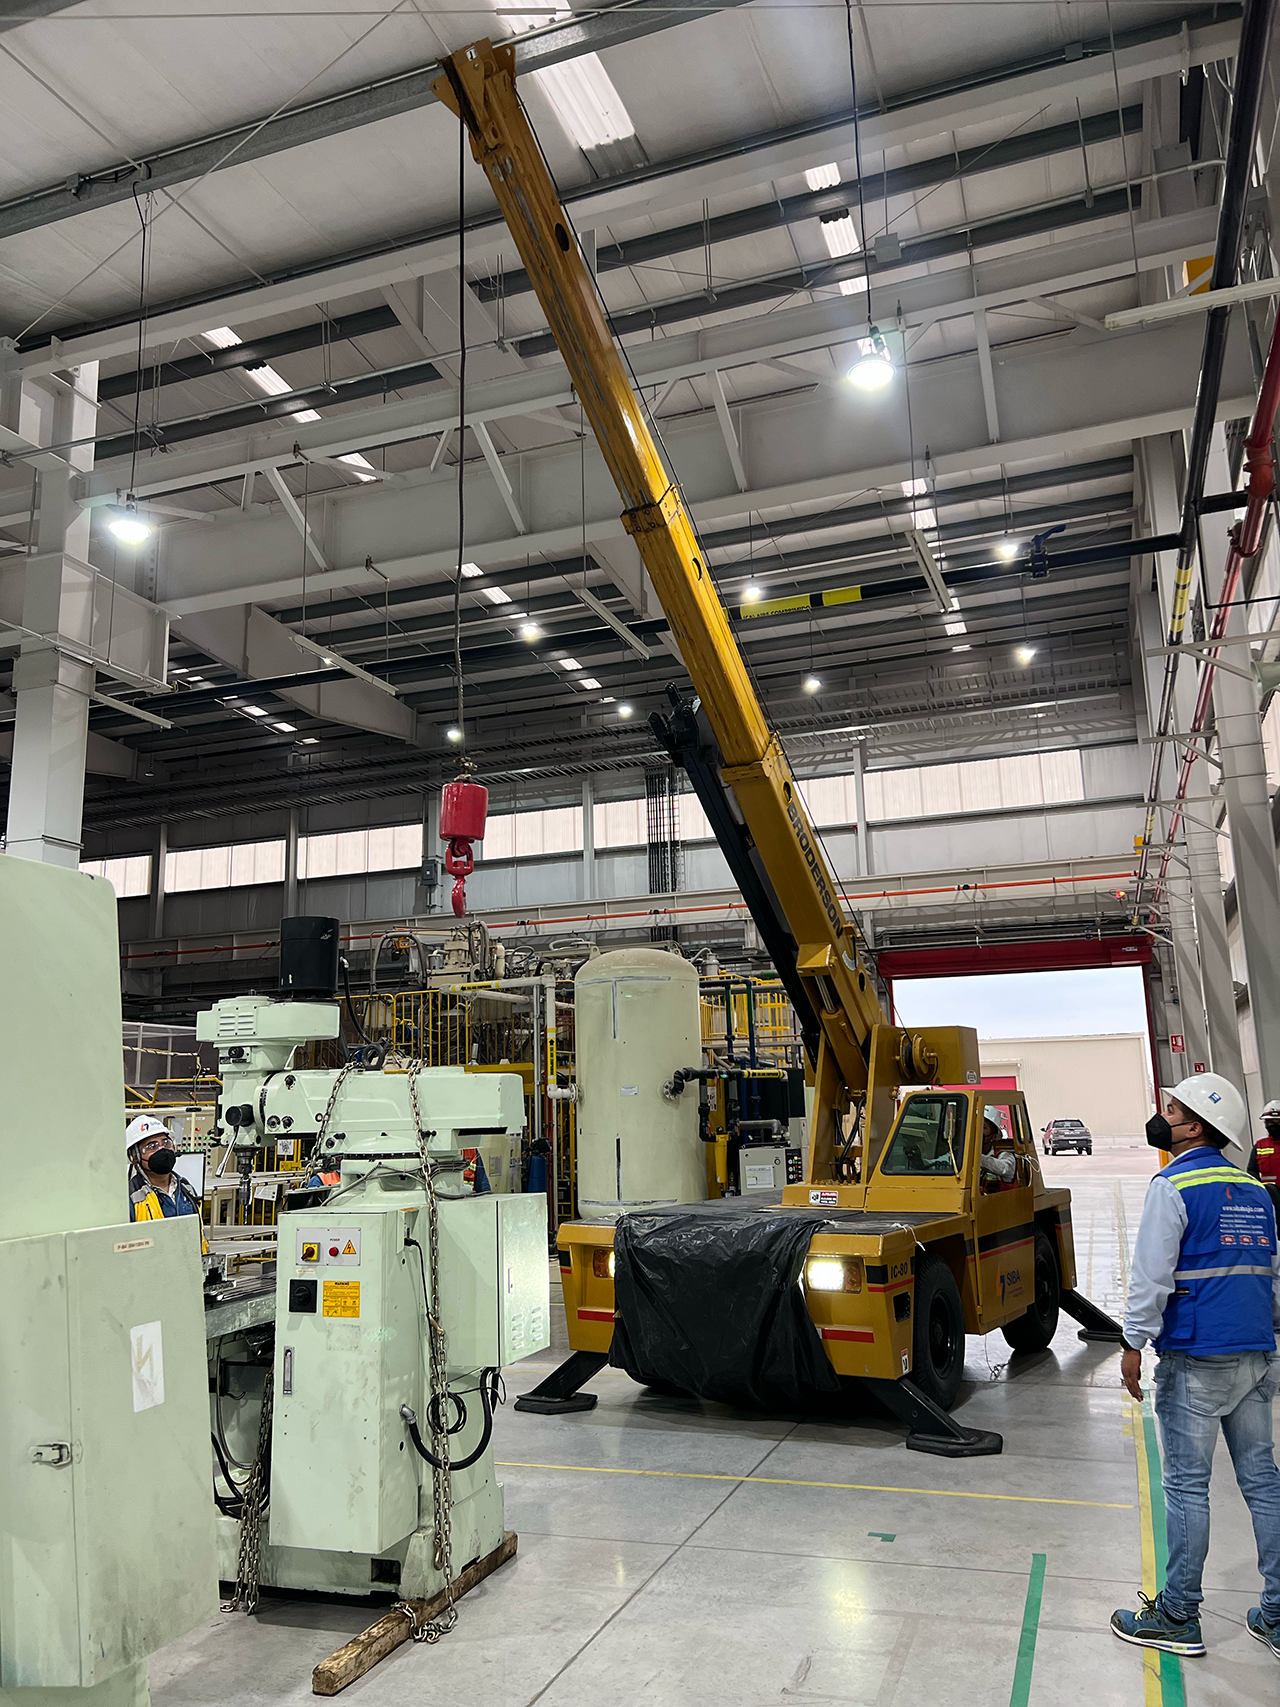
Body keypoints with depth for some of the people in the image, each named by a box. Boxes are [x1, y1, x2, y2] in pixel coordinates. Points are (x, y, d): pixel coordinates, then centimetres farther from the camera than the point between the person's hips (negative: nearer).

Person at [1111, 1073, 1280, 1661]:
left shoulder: (1174, 1186, -12)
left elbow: (1152, 1276, -17)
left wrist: (1133, 1345, -11)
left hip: (1196, 1362, -7)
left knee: (1187, 1485, 1)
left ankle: (1178, 1618, 11)